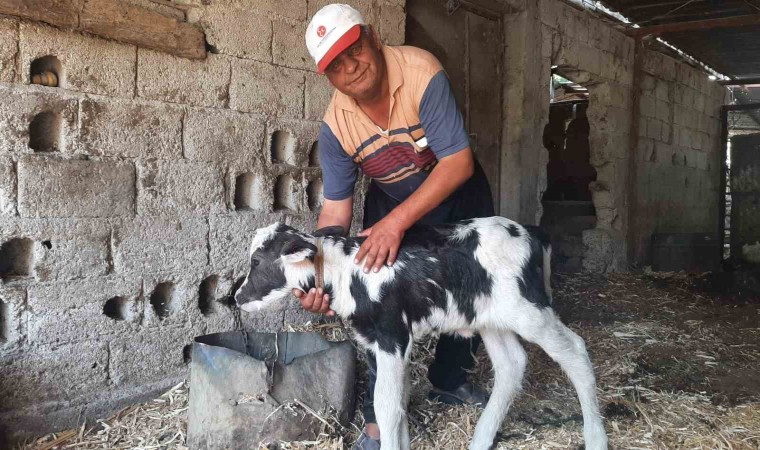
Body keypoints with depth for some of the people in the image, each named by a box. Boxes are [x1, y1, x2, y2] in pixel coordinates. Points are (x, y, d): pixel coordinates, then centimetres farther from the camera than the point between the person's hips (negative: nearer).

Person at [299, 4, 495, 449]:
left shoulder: (421, 72, -34)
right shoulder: (335, 126, -23)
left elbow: (459, 163, -37)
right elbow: (336, 207, -18)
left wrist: (397, 222, -45)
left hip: (458, 193, 0)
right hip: (391, 202, 1)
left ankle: (449, 380, 35)